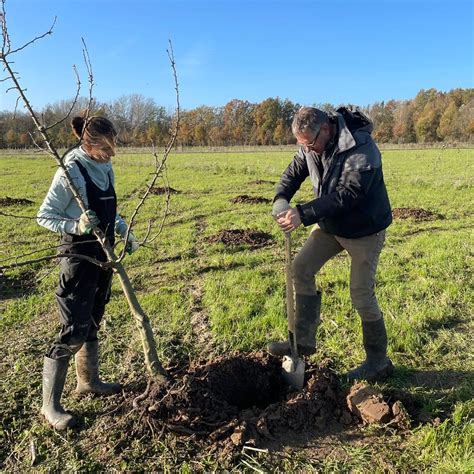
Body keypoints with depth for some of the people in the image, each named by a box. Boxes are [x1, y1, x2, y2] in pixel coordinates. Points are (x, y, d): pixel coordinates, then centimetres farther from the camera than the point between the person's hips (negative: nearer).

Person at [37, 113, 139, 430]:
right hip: (78, 256, -7)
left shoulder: (106, 169, 6)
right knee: (73, 330, -3)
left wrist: (125, 232, 4)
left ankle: (88, 381, 37)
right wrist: (76, 226, -26)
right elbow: (44, 216, -10)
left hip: (104, 253, 8)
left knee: (93, 323, 19)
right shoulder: (71, 172, -16)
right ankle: (50, 404, 13)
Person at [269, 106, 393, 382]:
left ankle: (379, 361, 17)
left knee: (362, 295, -4)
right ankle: (304, 340, 11)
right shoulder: (312, 145, -5)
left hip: (364, 230, -7)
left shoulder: (361, 149, -28)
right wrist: (281, 202, -20)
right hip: (330, 224, 7)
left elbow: (347, 196, -35)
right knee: (301, 268, 0)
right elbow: (293, 173, 0)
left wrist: (304, 214, -40)